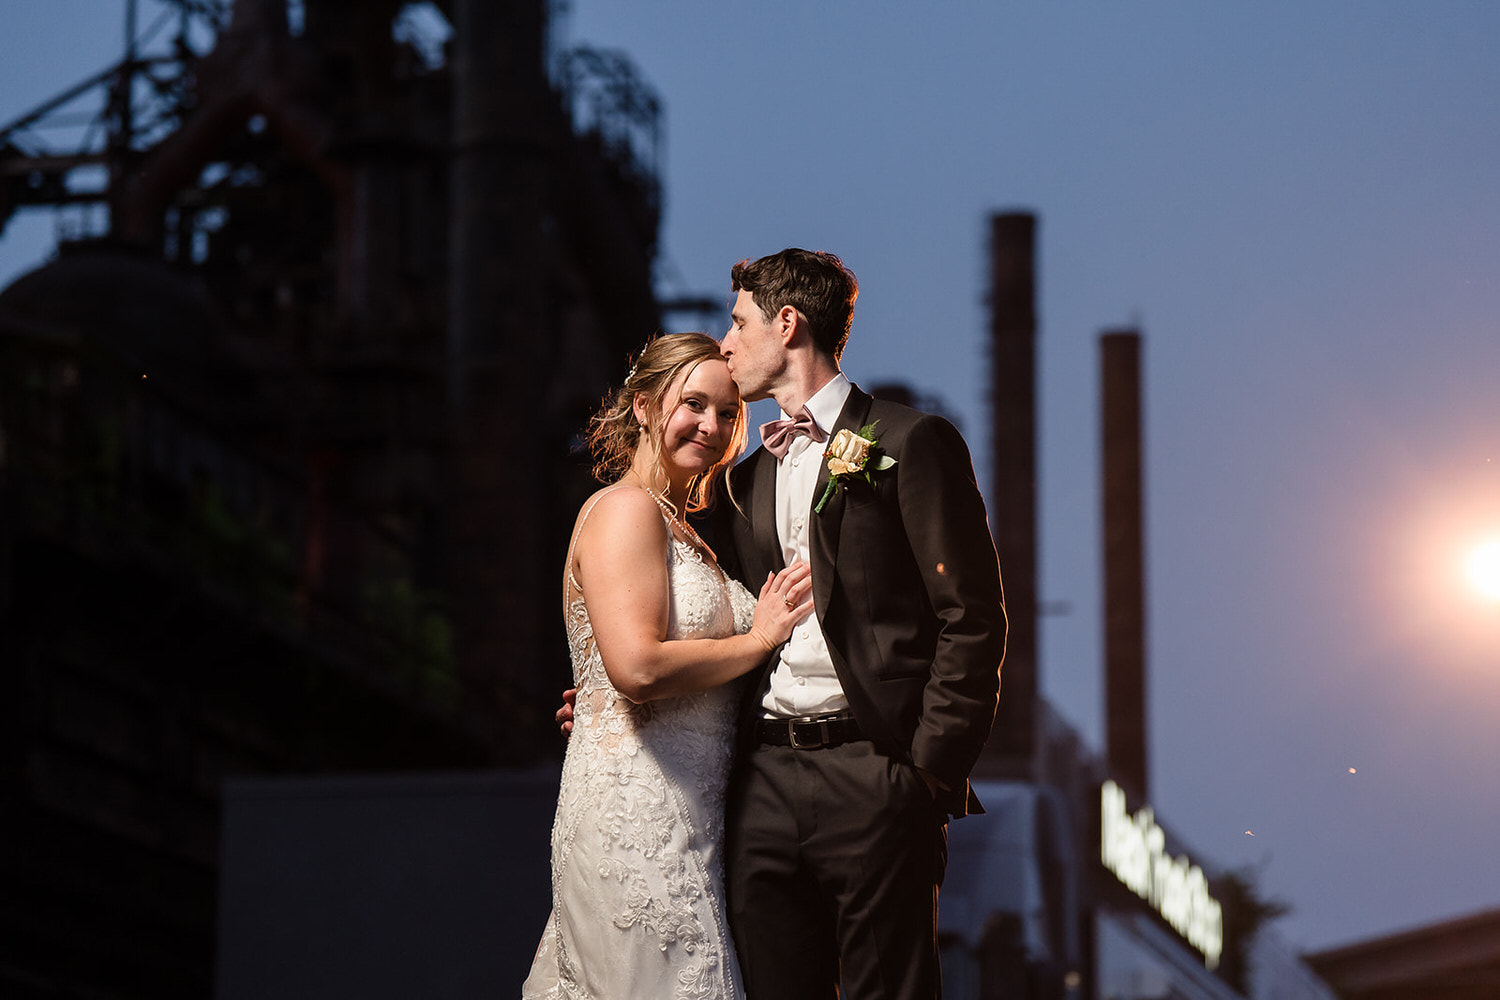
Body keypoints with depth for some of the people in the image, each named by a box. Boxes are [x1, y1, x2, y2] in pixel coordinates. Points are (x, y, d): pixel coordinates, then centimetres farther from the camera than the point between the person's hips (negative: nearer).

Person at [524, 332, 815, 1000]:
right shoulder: (626, 511, -9)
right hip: (638, 820, -9)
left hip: (680, 815, 9)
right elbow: (638, 668, -21)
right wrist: (758, 639, -11)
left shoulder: (681, 526, 20)